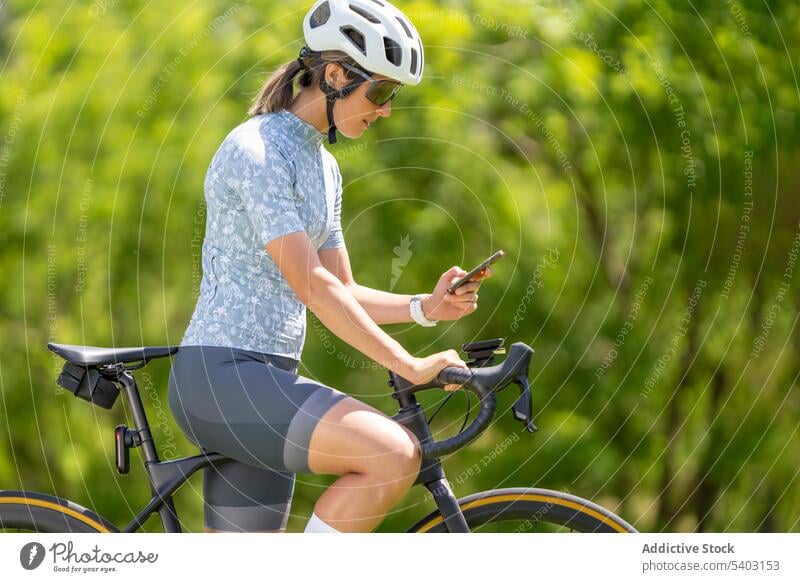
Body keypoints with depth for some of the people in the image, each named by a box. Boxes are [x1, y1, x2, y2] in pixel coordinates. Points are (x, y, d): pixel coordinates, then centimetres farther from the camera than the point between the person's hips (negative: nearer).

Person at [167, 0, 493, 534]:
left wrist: (426, 307, 0)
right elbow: (309, 285, -20)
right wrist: (408, 365, -20)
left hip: (265, 383, 10)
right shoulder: (255, 150, -13)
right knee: (395, 455, -25)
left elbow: (342, 293, 18)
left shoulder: (324, 167, 17)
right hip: (221, 375, -10)